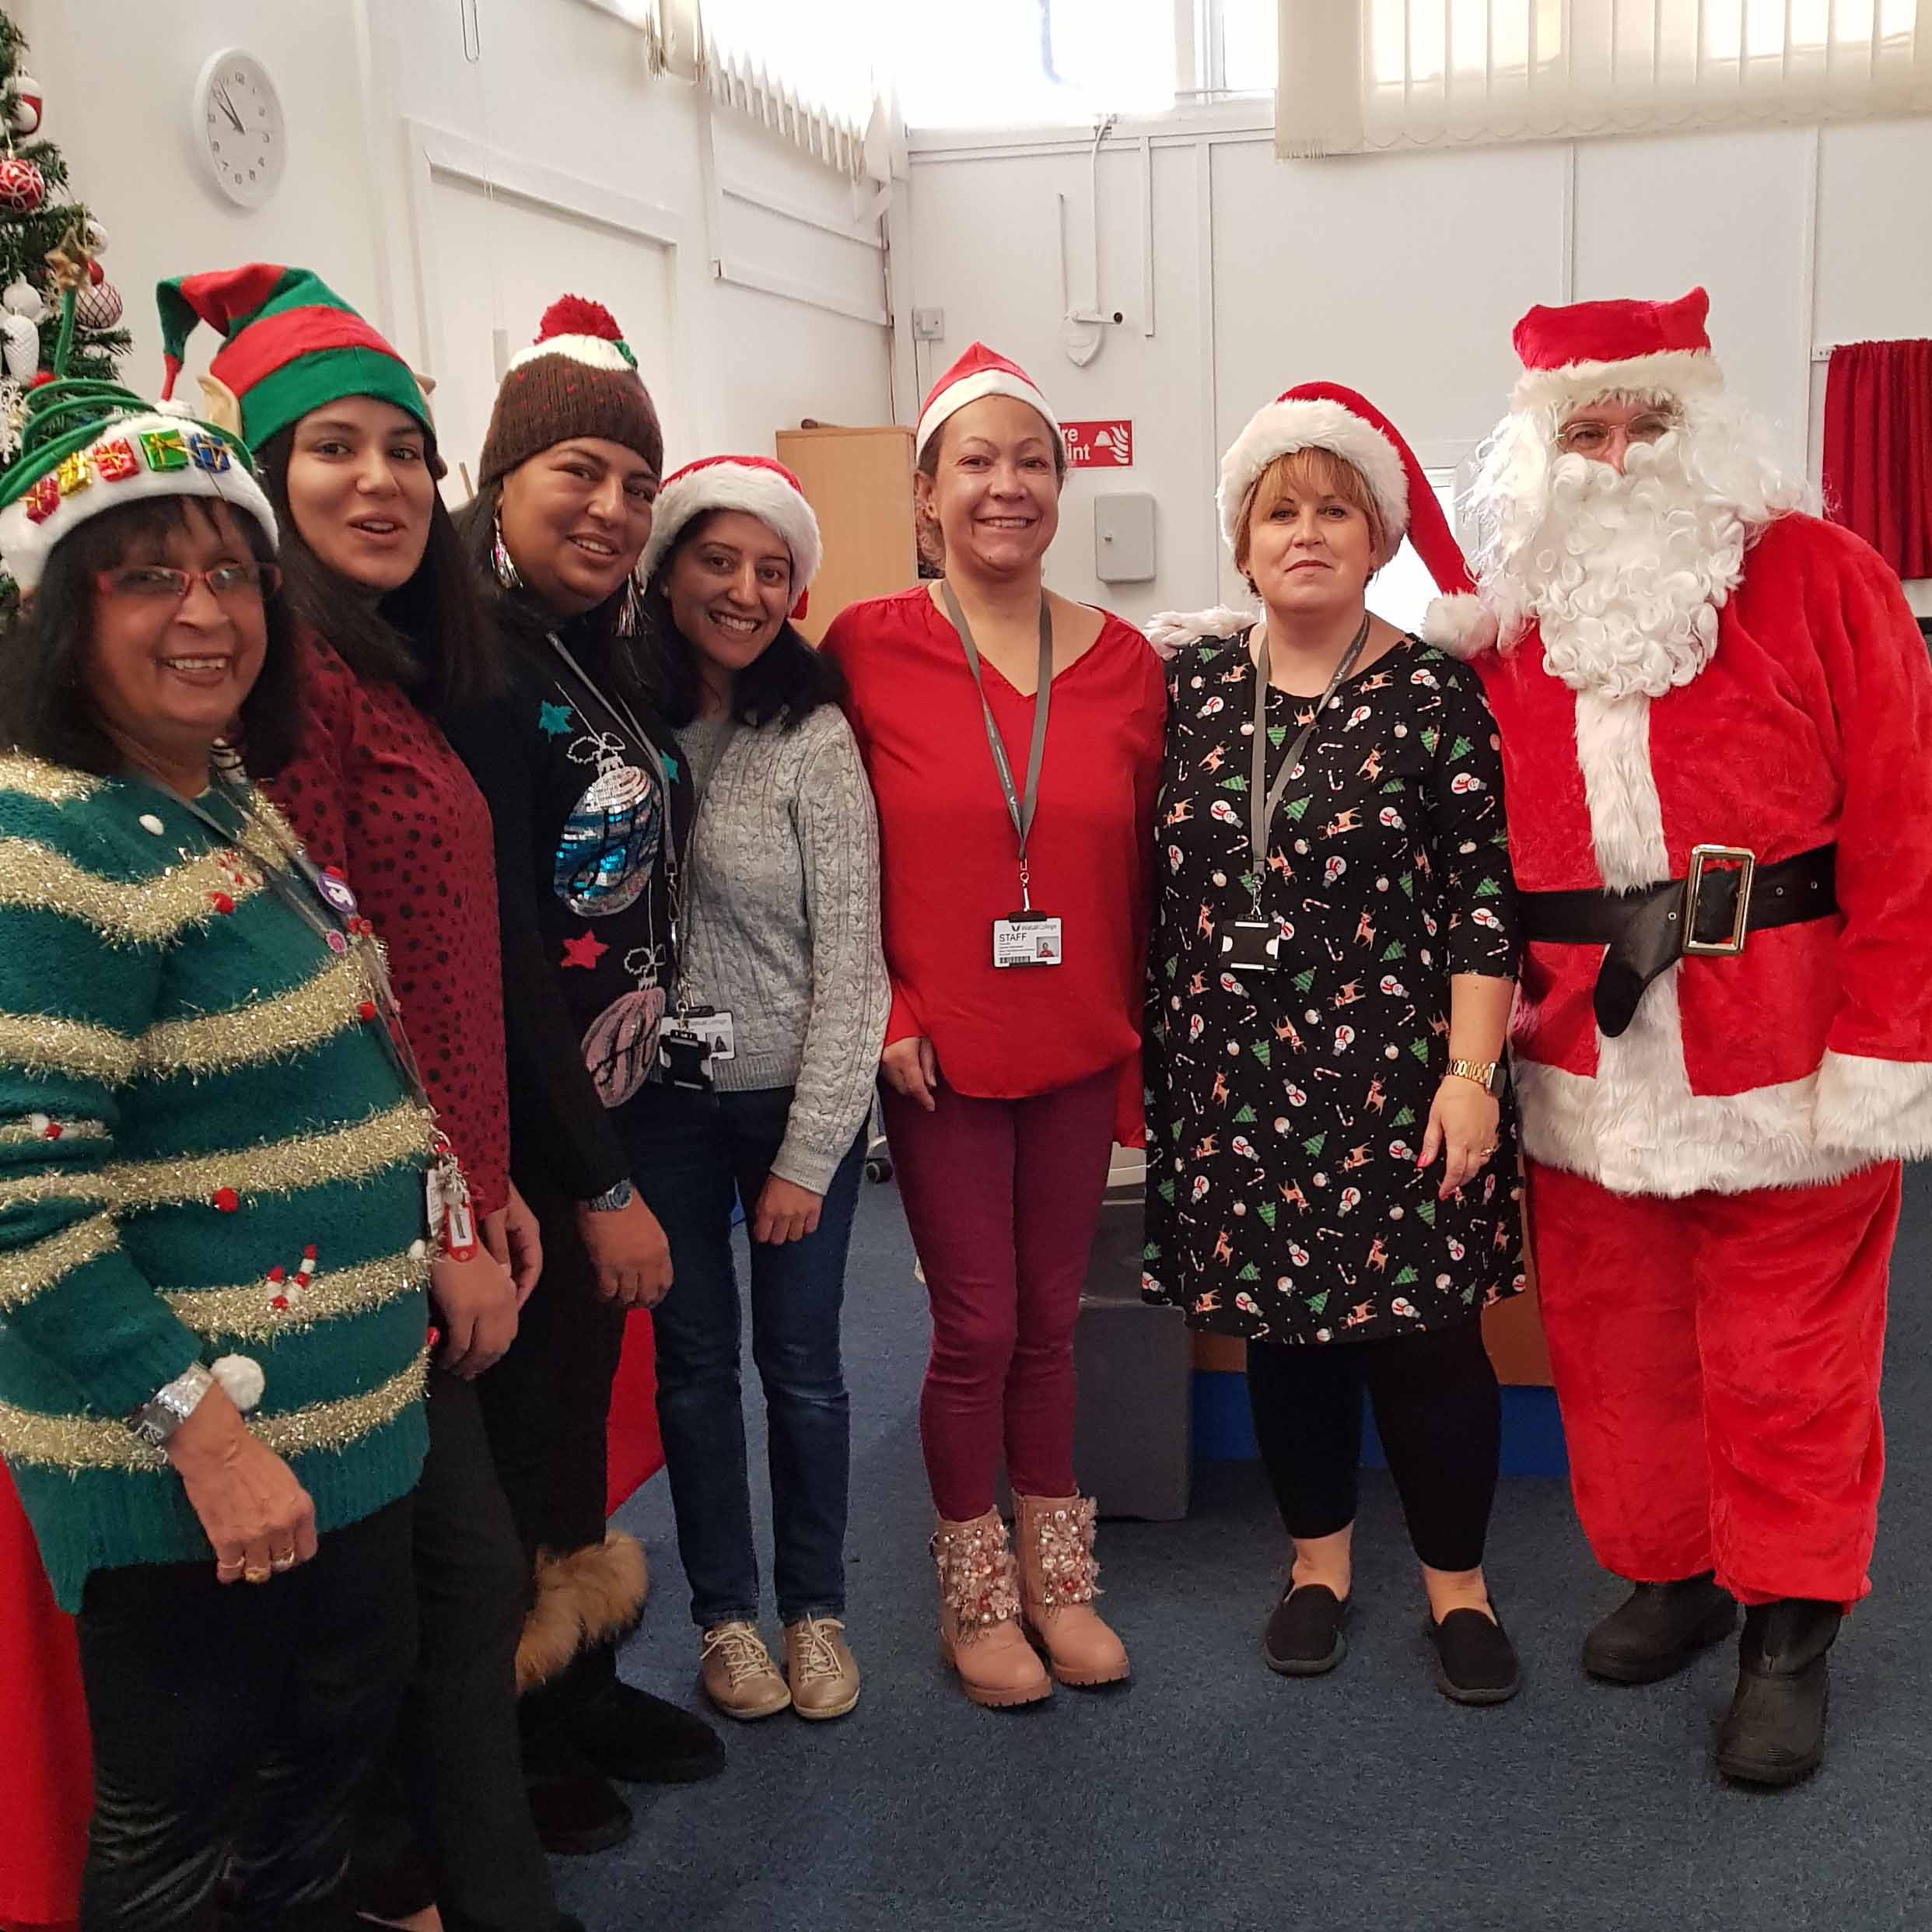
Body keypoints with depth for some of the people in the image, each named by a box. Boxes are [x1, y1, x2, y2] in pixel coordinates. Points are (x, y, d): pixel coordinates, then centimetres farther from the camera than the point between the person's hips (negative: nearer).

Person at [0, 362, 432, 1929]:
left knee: (353, 1710, 24)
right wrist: (205, 1431, -23)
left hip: (345, 1411, 9)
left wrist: (446, 1220, 14)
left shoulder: (237, 799, 7)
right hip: (175, 1451, -9)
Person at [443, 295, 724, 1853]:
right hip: (514, 1136, -8)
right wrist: (601, 1189, -15)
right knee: (520, 1418, 7)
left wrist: (620, 1155, 8)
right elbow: (500, 958, -20)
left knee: (585, 1398, 19)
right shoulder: (473, 673, -18)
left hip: (608, 1104, 8)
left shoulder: (614, 658, 7)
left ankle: (585, 1687, 38)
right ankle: (518, 1745, 28)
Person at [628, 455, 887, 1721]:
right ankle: (727, 1614, 30)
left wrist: (809, 1153, -11)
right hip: (661, 1100, 2)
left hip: (798, 1097, -2)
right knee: (694, 1359, 12)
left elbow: (849, 961, -10)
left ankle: (817, 1610, 29)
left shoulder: (814, 739, -10)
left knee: (803, 1366, 9)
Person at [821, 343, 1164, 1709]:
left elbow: (1142, 875, 6)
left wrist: (1140, 1048, 5)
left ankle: (1056, 1573, 33)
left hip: (1078, 1051, 3)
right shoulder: (867, 649, -6)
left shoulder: (1126, 664, 2)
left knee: (1050, 1320, 14)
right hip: (939, 1055, -3)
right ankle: (976, 1594, 27)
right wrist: (885, 1012, -10)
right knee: (977, 1328, 5)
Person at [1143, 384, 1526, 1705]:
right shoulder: (1188, 683, 5)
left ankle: (1457, 1580, 26)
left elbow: (1484, 899, -6)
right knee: (1281, 1315, 13)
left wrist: (1471, 1072, -12)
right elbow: (1145, 875, 9)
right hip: (1238, 1079, 3)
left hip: (1396, 1077, -3)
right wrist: (1139, 1051, 8)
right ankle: (1320, 1557, 33)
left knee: (1424, 1325, 4)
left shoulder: (1432, 694, -4)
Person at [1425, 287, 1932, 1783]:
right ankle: (1665, 1573, 34)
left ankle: (1789, 1632, 24)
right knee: (1616, 1351, 13)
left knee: (1787, 1363, 6)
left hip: (1783, 1065, -3)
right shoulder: (1503, 625, 7)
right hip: (1586, 1066, 4)